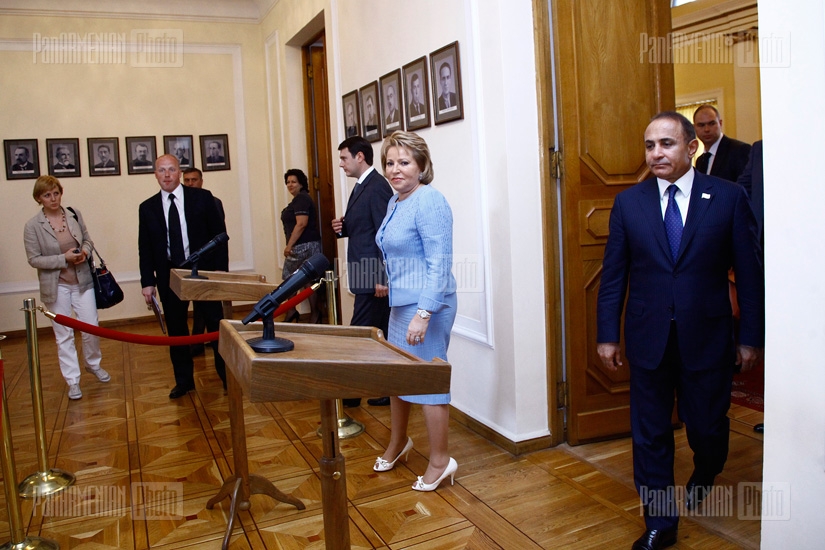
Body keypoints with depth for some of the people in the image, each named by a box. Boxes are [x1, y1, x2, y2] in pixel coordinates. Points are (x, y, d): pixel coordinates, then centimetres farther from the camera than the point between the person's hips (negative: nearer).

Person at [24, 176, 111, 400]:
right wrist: (64, 258, -19)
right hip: (57, 287, -2)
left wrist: (85, 252, -12)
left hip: (82, 281, 3)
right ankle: (73, 381, 18)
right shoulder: (32, 226, -9)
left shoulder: (74, 214, -1)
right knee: (64, 335, 7)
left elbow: (88, 239, 10)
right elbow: (34, 259, -9)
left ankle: (93, 364, 35)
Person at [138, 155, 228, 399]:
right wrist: (147, 281, 1)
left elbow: (219, 233, -1)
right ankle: (184, 380, 23)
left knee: (216, 325, 3)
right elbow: (145, 248, 7)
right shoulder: (147, 207, 6)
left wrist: (221, 268, -8)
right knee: (176, 330, 9)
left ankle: (227, 376, 15)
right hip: (168, 275, 2)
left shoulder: (202, 197, -1)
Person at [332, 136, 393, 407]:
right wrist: (343, 227, 3)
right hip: (367, 274, 10)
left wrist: (381, 277, -22)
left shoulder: (377, 186, -14)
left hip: (373, 274, -10)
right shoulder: (361, 186, 16)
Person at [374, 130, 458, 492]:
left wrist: (424, 314, -25)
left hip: (426, 304, -9)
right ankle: (397, 443, 39)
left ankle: (441, 461, 16)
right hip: (400, 303, 9)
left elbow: (439, 263, -21)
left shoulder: (428, 202, -16)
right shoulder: (395, 202, 11)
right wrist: (390, 283, 22)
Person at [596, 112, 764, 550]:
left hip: (707, 337, -1)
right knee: (649, 434, 6)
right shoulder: (628, 203, 1)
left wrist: (751, 337, -2)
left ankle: (703, 476, 47)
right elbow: (613, 275, 2)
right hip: (648, 337, 1)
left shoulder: (728, 197, -3)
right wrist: (607, 335, 0)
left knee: (707, 426, 11)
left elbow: (749, 271, -1)